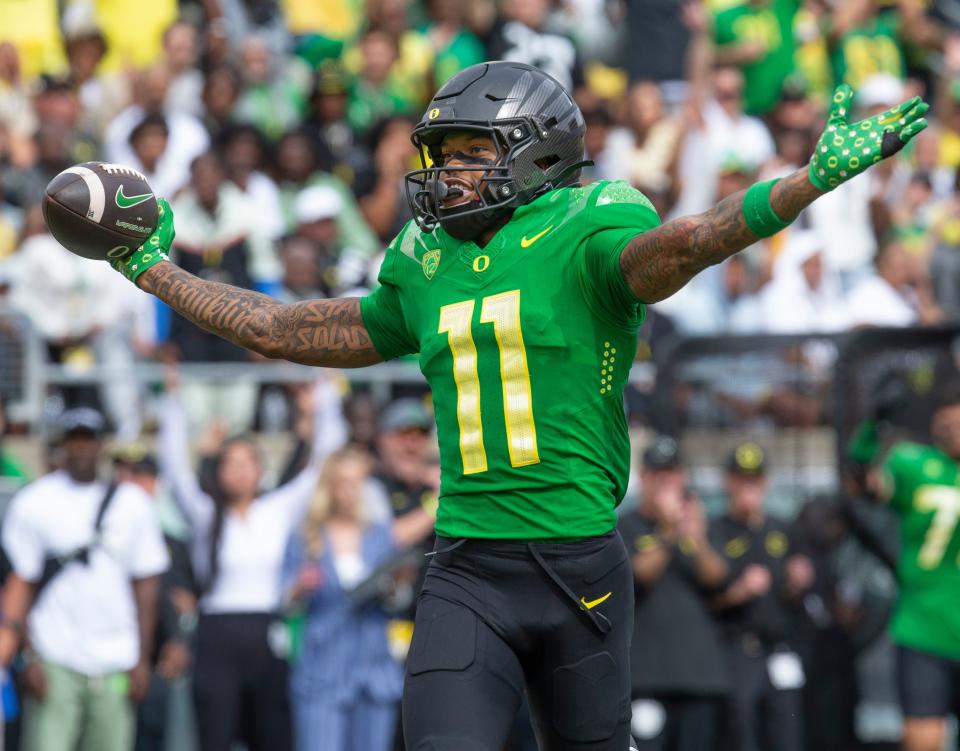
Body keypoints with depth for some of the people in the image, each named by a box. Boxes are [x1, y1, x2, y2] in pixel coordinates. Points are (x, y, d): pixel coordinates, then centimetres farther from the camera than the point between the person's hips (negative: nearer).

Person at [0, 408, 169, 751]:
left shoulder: (131, 504, 8)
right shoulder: (32, 503, 1)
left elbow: (145, 584, 10)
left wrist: (143, 658, 5)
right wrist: (30, 658, -6)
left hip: (115, 664, 2)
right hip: (55, 660, -2)